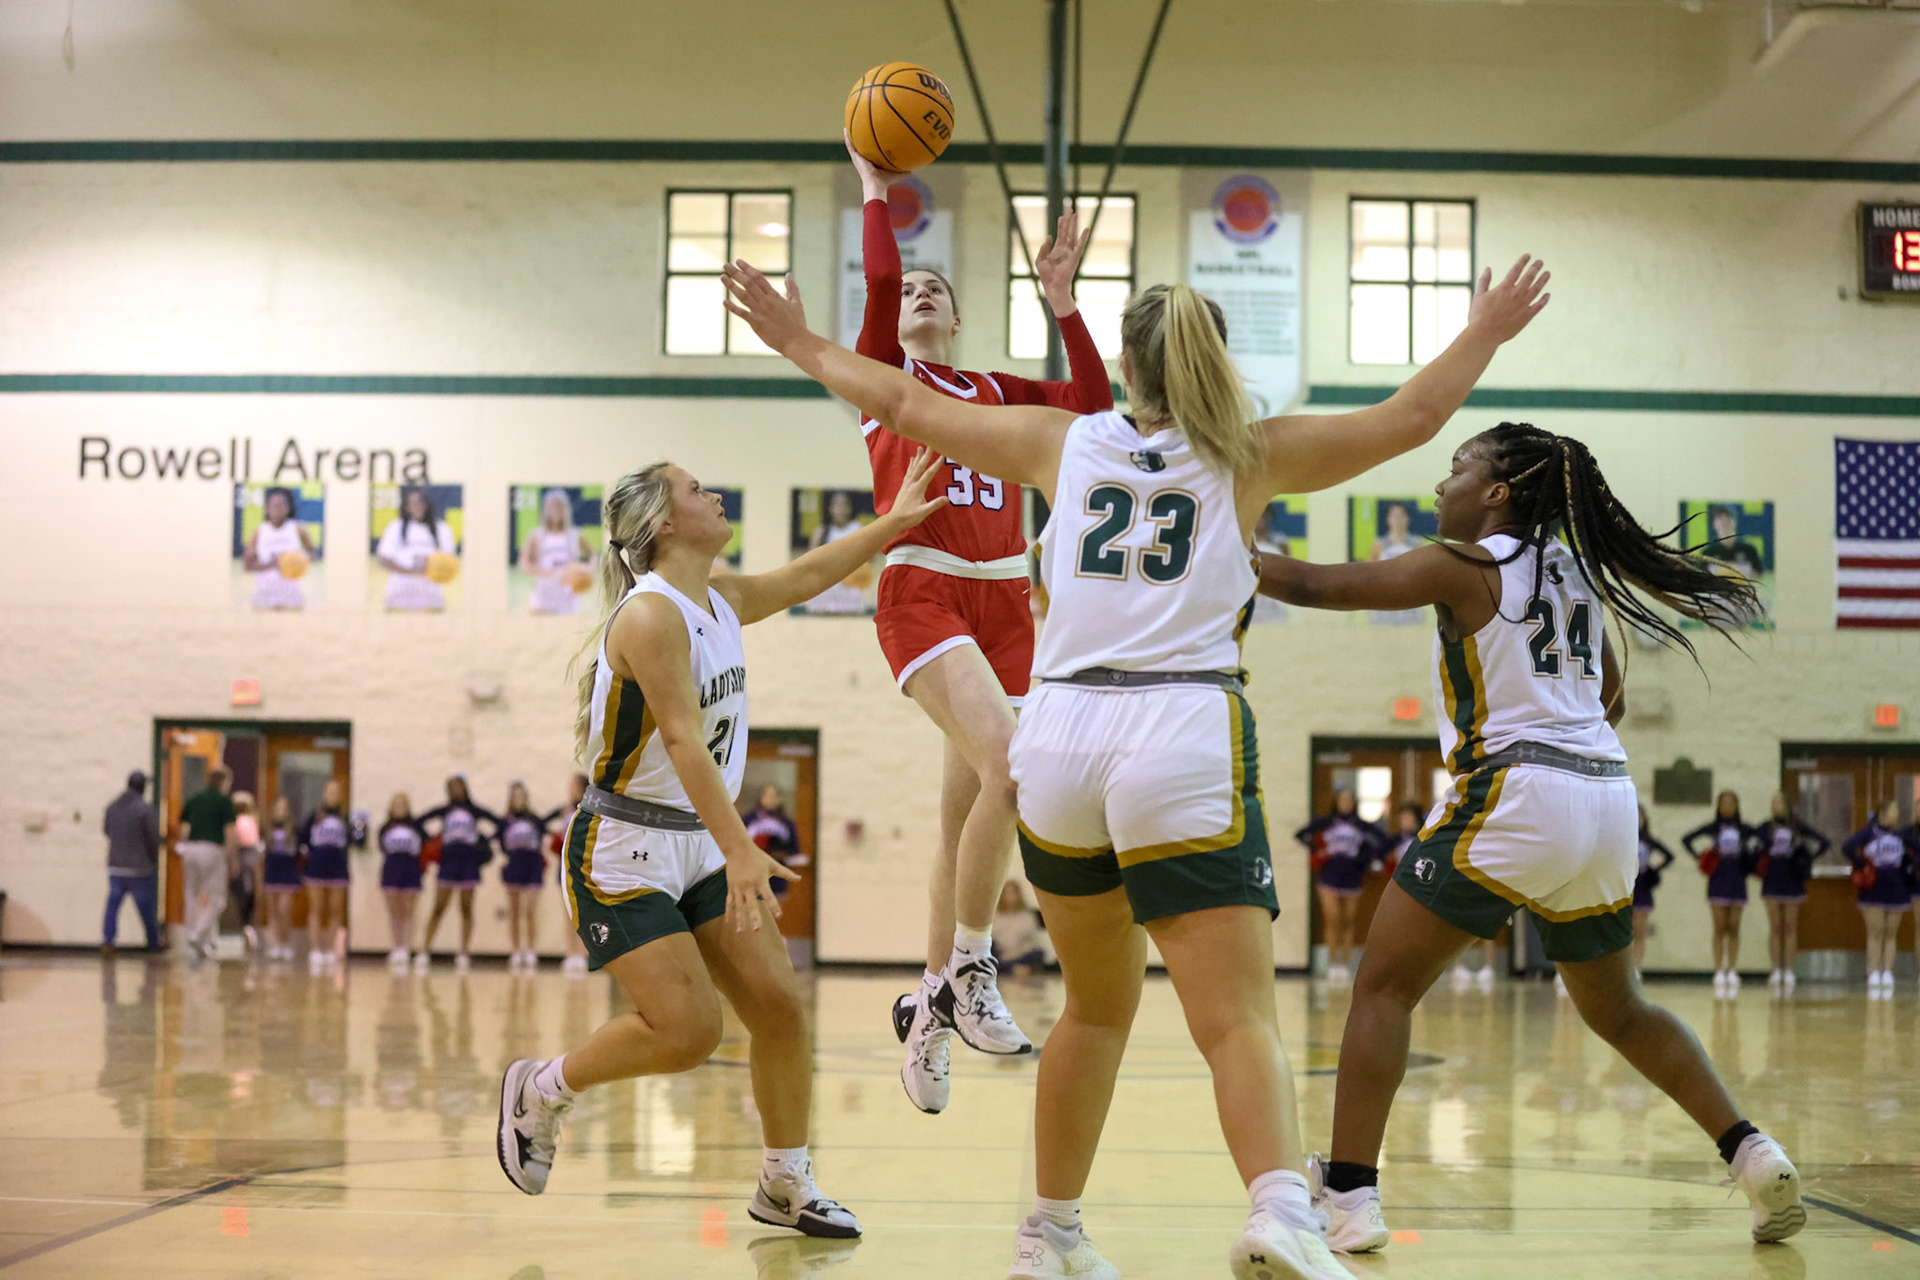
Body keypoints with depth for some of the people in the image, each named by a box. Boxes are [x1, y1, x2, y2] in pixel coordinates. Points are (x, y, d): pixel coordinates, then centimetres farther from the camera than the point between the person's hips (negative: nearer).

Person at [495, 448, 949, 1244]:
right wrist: (740, 851, -34)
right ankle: (539, 1091, 9)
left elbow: (805, 575, 24)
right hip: (621, 852, -8)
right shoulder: (650, 614, -19)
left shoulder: (722, 601, 7)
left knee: (778, 1004, 0)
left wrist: (894, 521, 23)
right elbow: (682, 740, -27)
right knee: (688, 1029, -15)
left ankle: (786, 1188, 14)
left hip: (696, 848, 8)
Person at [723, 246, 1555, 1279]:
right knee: (1240, 1020, -8)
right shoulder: (1252, 455, 9)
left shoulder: (1064, 441, 15)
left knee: (1097, 1006, 22)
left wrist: (801, 345, 36)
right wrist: (1483, 337, 31)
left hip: (1060, 737, 3)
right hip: (1185, 739, -3)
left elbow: (906, 404, 23)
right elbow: (1410, 417, 14)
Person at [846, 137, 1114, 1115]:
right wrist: (874, 189, 4)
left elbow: (1092, 403, 9)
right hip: (921, 594, -5)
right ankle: (969, 970, -12)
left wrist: (1062, 301, 8)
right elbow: (880, 281, -6)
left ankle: (928, 1007, 19)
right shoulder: (885, 375, 10)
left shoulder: (998, 393, 22)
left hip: (1004, 602, 5)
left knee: (964, 817, 8)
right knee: (1008, 767, -26)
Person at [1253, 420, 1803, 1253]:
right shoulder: (1573, 570, 17)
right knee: (1617, 1009, 23)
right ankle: (1752, 1154, 13)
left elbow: (1313, 586, -4)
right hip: (1607, 793, 7)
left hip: (1516, 797, -7)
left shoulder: (1466, 567, -3)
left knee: (1384, 984, -1)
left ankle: (1348, 1195, -10)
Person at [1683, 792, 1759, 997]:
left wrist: (1755, 859, 2)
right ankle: (1719, 972, -1)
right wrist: (1697, 858, -2)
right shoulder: (1712, 827, 4)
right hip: (1718, 880, -1)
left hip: (1738, 881, 1)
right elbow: (1686, 839, 6)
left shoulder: (1744, 829, 7)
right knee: (1719, 928, -2)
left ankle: (1732, 972, 6)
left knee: (1733, 928, 3)